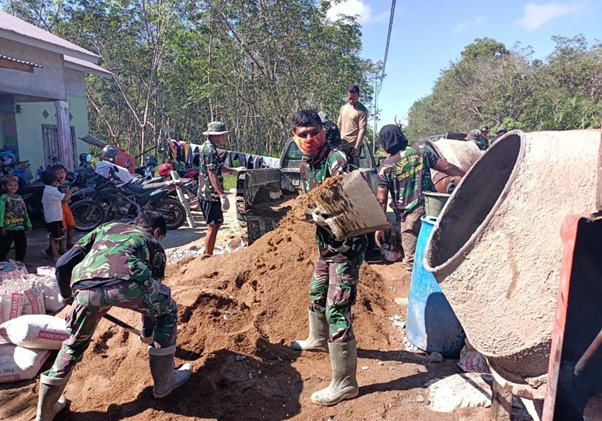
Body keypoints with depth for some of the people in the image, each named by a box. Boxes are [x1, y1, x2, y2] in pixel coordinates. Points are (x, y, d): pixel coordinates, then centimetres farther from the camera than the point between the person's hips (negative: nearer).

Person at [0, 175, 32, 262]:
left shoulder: (20, 198, 11)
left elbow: (25, 213, 15)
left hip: (20, 228, 6)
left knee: (22, 246, 12)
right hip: (8, 228, -6)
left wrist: (28, 224, 15)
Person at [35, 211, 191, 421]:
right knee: (167, 310, 28)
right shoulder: (154, 245, 33)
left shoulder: (106, 228, 38)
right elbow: (152, 294, 36)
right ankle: (164, 382, 34)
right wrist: (147, 333, 50)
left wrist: (65, 294, 50)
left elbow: (63, 264, 31)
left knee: (74, 344, 30)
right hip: (128, 282, -3)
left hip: (86, 287, 3)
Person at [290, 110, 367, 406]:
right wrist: (316, 214, -1)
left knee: (336, 310, -9)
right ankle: (318, 340, 54)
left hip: (347, 245, -9)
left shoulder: (336, 160, -21)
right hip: (326, 243, 9)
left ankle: (344, 384, 4)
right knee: (317, 294, 26)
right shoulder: (305, 165, 6)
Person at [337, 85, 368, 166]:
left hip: (353, 145, -6)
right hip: (342, 144, 6)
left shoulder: (362, 110, -7)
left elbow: (362, 129, -12)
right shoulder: (343, 108, 13)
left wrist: (357, 146, -17)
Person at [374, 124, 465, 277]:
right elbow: (446, 167, 4)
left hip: (410, 215, -3)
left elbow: (381, 200, -4)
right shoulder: (421, 152, 3)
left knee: (411, 259, 8)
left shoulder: (385, 168, -4)